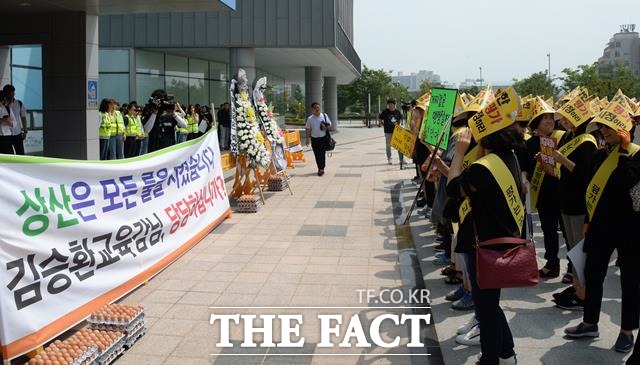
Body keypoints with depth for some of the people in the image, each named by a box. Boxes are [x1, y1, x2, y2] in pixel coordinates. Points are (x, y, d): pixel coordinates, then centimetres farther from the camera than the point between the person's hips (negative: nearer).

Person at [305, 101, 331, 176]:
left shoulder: (324, 115, 0)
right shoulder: (310, 119, 0)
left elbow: (329, 124, 10)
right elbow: (308, 129, 4)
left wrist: (326, 126, -12)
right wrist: (307, 139, 1)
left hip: (323, 138, -1)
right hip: (314, 138, 1)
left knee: (322, 153, -3)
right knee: (317, 154, 6)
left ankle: (321, 168, 5)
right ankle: (320, 168, 18)